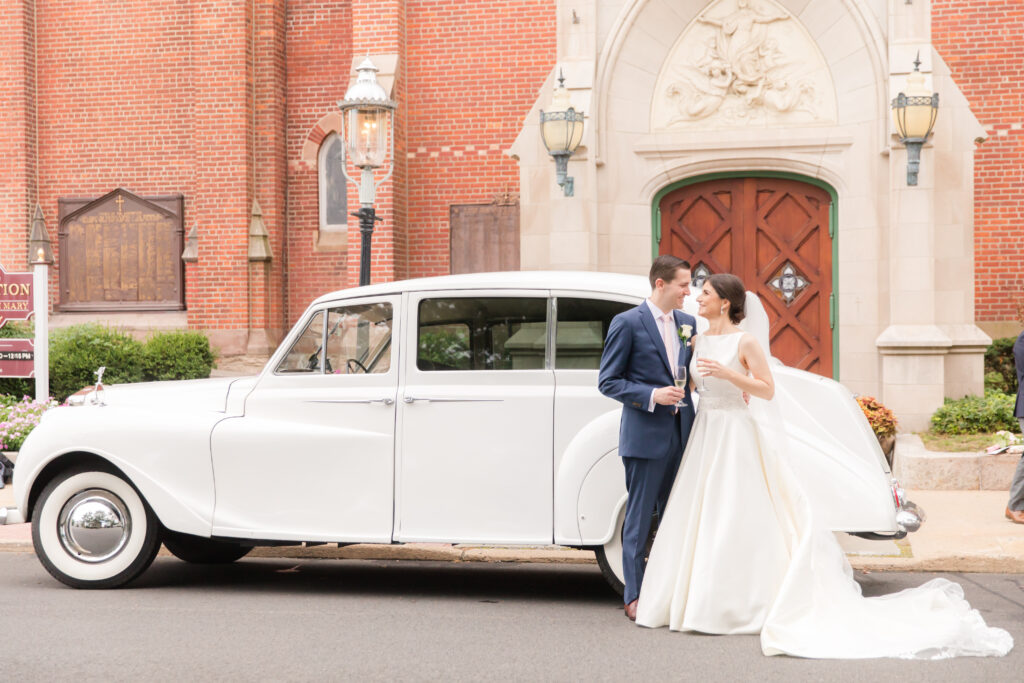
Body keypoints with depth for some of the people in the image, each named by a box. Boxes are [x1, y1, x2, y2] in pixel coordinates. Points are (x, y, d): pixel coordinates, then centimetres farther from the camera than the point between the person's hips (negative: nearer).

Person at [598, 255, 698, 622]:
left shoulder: (687, 323, 11)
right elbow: (608, 381, -7)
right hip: (646, 436, -6)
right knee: (639, 517, 1)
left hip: (682, 435, 6)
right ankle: (634, 597, 8)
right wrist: (651, 395, -19)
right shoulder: (627, 323, -7)